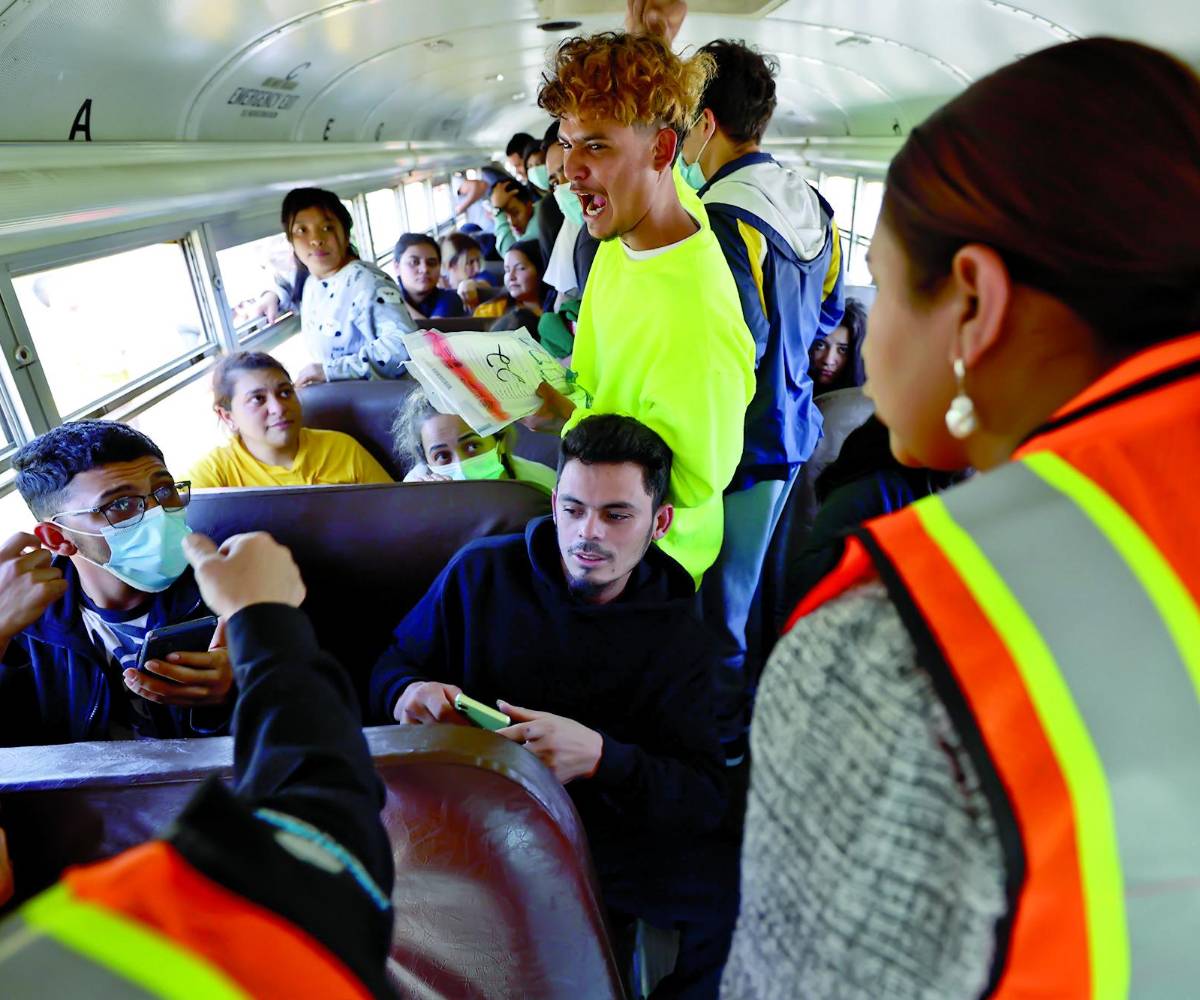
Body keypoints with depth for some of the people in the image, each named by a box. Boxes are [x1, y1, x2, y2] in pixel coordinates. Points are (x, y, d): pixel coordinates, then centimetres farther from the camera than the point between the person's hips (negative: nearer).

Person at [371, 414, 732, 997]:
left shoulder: (680, 639, 1)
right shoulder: (482, 572, 2)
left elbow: (705, 798, -7)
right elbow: (390, 669, 13)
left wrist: (599, 758, -27)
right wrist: (408, 693, -13)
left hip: (604, 870, 0)